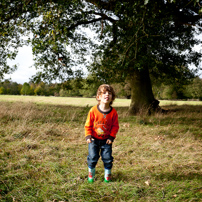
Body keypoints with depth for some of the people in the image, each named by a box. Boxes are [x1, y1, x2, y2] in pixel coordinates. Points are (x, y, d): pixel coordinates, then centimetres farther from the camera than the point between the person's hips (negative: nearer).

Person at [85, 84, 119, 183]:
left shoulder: (113, 112, -11)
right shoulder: (93, 110, -14)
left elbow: (115, 126, -1)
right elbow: (88, 125, -5)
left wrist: (112, 137, -9)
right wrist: (88, 136, -13)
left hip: (106, 140, 1)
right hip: (94, 140, -1)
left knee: (107, 158, 5)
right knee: (92, 158, 4)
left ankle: (107, 176, 26)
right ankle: (91, 174, 27)